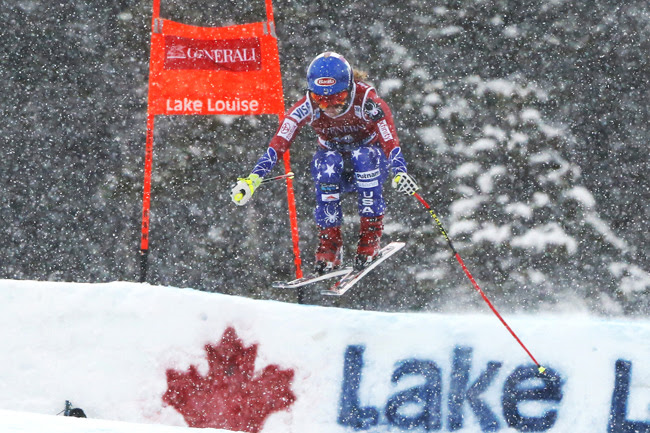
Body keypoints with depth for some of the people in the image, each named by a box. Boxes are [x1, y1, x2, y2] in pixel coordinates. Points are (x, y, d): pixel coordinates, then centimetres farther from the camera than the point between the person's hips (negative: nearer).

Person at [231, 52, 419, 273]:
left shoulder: (368, 102, -27)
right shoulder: (307, 107, -22)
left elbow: (391, 142, -37)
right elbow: (279, 144, -27)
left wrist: (400, 173, -58)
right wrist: (254, 178, -42)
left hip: (371, 163, -1)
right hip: (331, 156, 1)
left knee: (362, 158, -36)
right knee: (327, 166, -35)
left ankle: (372, 234, -23)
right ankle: (329, 242, -22)